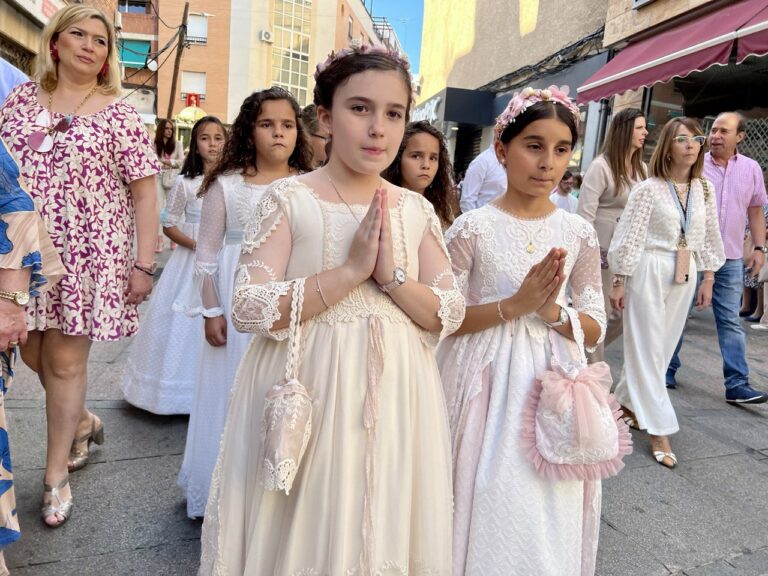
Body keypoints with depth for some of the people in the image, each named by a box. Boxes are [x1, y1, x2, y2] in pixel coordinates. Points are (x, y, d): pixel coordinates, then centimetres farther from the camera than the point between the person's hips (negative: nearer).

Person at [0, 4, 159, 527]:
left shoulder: (120, 115, -2)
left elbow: (144, 194, -5)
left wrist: (143, 264, -10)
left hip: (87, 253, -4)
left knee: (65, 359, 1)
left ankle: (57, 474, 18)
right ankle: (84, 422, 38)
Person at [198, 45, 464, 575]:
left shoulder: (417, 210, 3)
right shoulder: (289, 199, -7)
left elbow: (450, 316, 1)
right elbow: (250, 309, -15)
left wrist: (391, 275, -15)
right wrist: (350, 271, -21)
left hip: (393, 396, 4)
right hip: (305, 392, -3)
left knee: (381, 529, 17)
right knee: (301, 530, 12)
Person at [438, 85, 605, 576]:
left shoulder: (579, 234, 1)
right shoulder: (472, 228, -7)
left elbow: (595, 330, 4)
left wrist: (553, 312, -16)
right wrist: (515, 305, -18)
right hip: (486, 384, -2)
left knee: (547, 522, 13)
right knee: (489, 510, 8)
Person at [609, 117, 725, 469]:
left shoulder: (704, 189, 7)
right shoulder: (649, 189, -9)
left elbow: (709, 237, 12)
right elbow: (630, 238, -10)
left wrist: (708, 280, 10)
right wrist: (619, 283, -10)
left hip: (684, 277, 6)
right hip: (649, 273, -6)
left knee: (663, 347, 12)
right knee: (648, 349, -1)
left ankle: (627, 401, 31)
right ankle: (659, 430, 6)